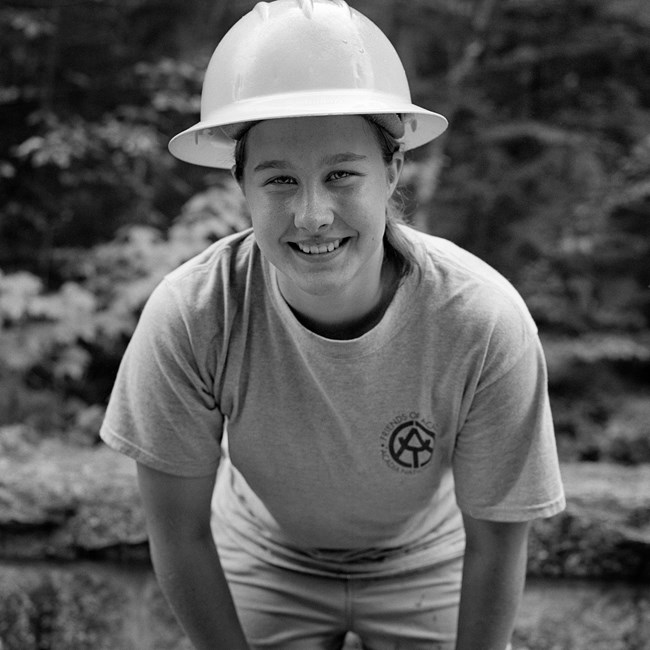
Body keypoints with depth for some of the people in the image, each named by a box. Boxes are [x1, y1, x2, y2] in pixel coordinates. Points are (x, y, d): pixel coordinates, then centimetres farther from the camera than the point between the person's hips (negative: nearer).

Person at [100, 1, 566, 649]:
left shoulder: (487, 325, -34)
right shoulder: (187, 319, -33)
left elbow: (496, 543, -18)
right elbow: (179, 534, -18)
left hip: (426, 567, 0)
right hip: (264, 563, 0)